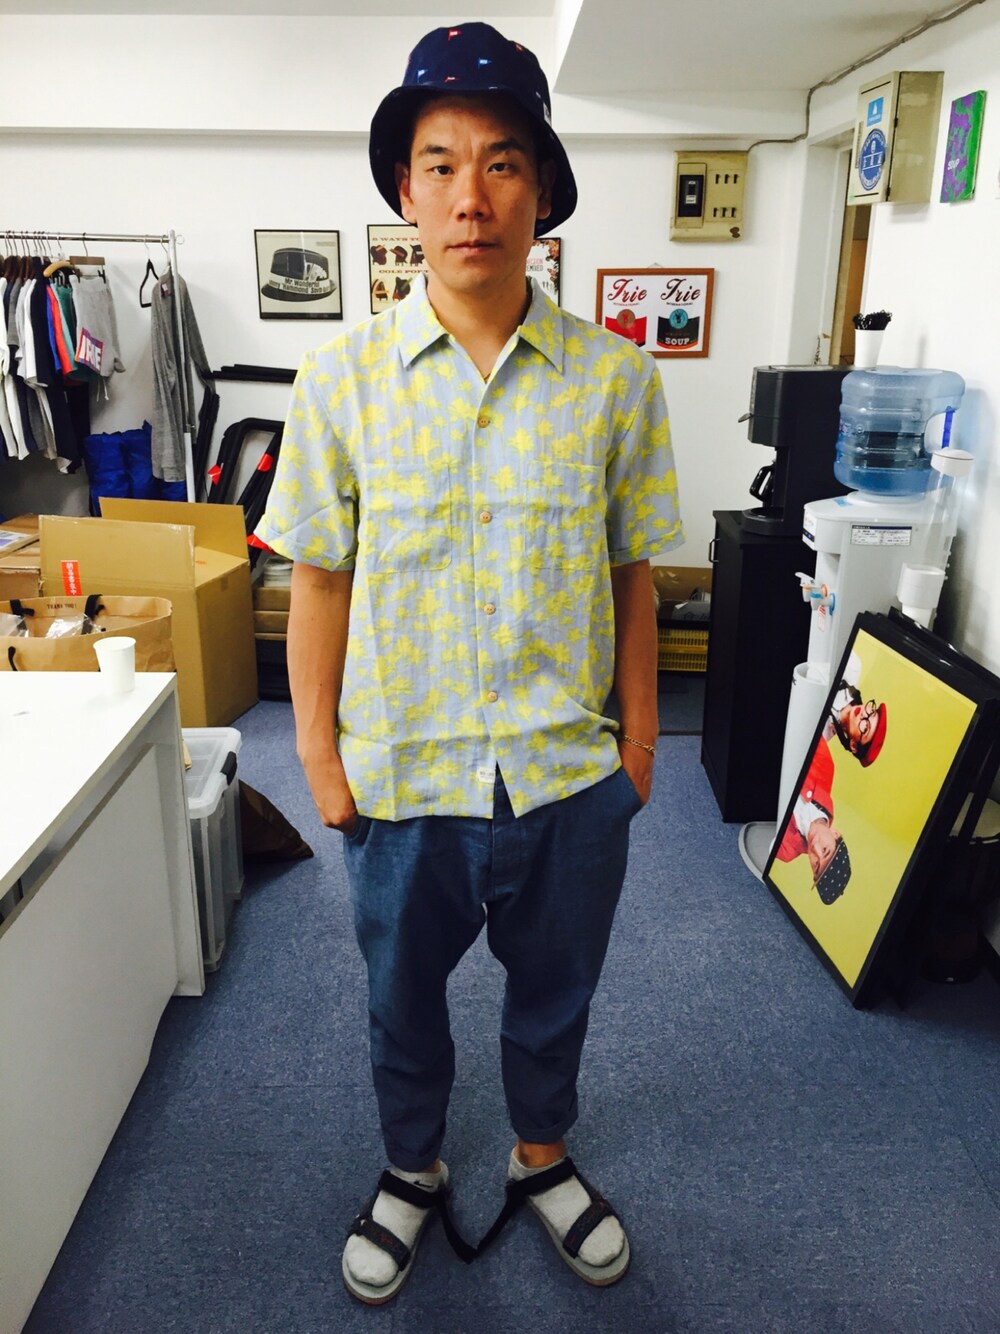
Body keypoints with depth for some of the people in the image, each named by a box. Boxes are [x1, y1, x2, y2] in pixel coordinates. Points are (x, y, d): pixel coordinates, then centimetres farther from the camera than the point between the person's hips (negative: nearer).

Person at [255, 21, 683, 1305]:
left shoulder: (617, 378, -7)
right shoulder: (341, 377, -8)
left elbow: (631, 574, 0)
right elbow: (319, 579, -3)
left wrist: (638, 738, 3)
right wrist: (319, 753, -3)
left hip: (572, 777, 1)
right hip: (404, 777, 0)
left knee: (553, 994, 23)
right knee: (403, 1000, 22)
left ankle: (543, 1156, 53)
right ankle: (412, 1169, 52)